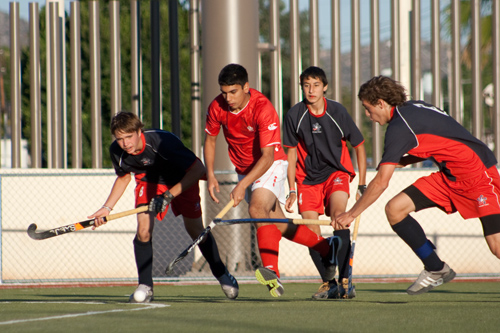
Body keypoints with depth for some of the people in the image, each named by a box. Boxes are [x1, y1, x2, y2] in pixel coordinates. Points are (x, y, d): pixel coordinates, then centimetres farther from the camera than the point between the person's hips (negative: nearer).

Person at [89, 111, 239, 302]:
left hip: (183, 179, -3)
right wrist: (107, 208, -6)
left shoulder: (162, 142, -40)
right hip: (149, 180, 3)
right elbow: (123, 177, 1)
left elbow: (198, 169, -35)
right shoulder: (117, 151, -23)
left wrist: (169, 195, -39)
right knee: (143, 229, -17)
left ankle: (222, 274, 25)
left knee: (195, 230, 1)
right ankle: (145, 287, -6)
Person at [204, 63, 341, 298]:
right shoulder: (217, 107, -12)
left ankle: (272, 273, -40)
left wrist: (242, 185, -38)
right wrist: (210, 175, -7)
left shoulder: (263, 109, -29)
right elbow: (210, 139, 6)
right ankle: (326, 247, 31)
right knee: (279, 225, 11)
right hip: (244, 170, 7)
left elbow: (267, 157, -31)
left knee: (257, 208, -32)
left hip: (271, 165, -7)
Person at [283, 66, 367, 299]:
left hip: (337, 171, -2)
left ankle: (344, 280, -29)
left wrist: (362, 185, -3)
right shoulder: (294, 115, -7)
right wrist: (292, 190, 0)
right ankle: (328, 283, 8)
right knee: (311, 232, -8)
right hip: (308, 177, 2)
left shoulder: (337, 112, -10)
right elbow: (291, 153, 3)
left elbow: (359, 146, 0)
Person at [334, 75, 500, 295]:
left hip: (478, 174, -9)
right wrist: (400, 161, 11)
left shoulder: (399, 126, -18)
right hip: (449, 176, 9)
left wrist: (351, 214, -11)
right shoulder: (414, 108, 8)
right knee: (394, 209, -2)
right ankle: (436, 270, 7)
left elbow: (381, 182, -20)